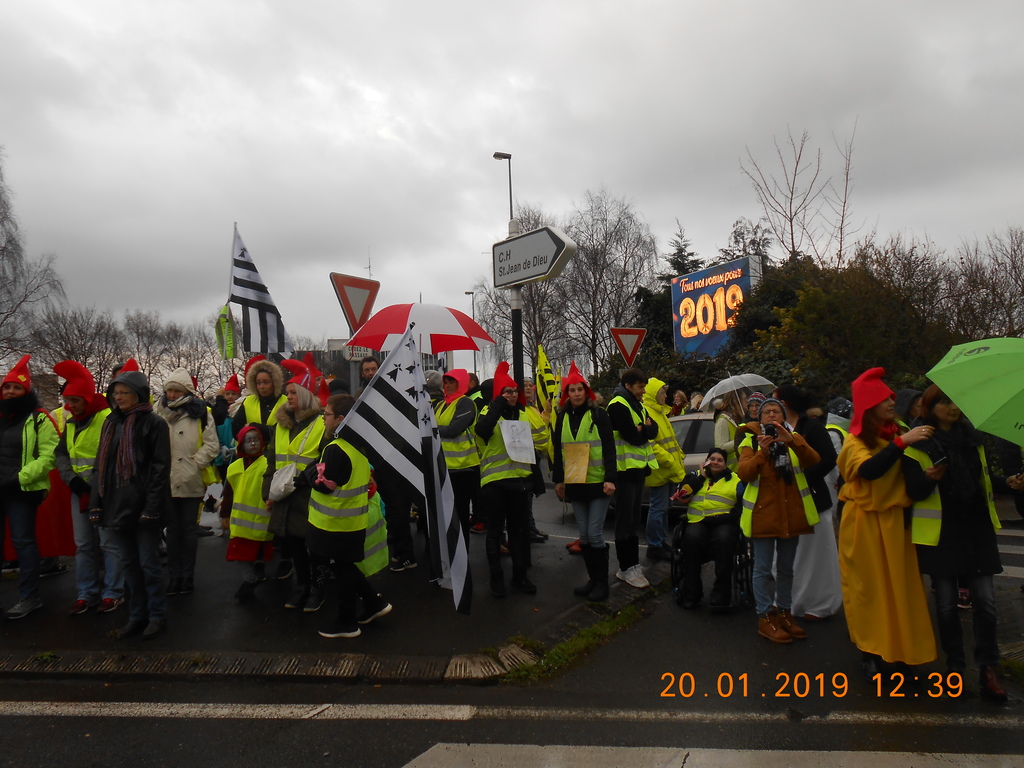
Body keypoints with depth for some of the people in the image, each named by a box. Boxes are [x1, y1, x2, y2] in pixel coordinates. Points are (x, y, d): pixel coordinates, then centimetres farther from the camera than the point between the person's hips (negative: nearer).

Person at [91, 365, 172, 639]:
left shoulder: (153, 423, -7)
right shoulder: (111, 423, 13)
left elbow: (160, 467, -12)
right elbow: (101, 465, 15)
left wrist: (152, 507, -17)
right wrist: (96, 503, 7)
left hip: (141, 505, -7)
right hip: (115, 504, 7)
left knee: (148, 563, 2)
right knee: (128, 563, 14)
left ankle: (157, 616, 15)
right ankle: (137, 616, 25)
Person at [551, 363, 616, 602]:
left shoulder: (599, 414, -4)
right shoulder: (563, 417, 8)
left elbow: (609, 448, -7)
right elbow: (558, 450, 13)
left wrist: (610, 479, -14)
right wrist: (558, 479, 11)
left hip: (597, 482, -4)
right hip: (574, 484, 4)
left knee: (595, 534, -5)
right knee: (583, 535, 10)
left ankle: (602, 583, 9)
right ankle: (592, 579, 23)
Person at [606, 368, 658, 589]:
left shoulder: (637, 404, 16)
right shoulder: (617, 405, -13)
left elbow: (653, 430, 5)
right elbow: (633, 437, -22)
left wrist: (642, 428, -13)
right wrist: (644, 430, -6)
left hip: (638, 467, 9)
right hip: (625, 469, -9)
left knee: (633, 520, 14)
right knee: (625, 521, -3)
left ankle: (632, 562, 22)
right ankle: (627, 568, 4)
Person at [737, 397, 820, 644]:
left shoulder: (795, 439, 6)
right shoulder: (751, 441, -1)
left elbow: (814, 460, -14)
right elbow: (744, 473, -15)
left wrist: (790, 441, -30)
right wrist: (762, 452, -30)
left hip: (791, 513, 3)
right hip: (763, 513, -3)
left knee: (786, 568, 16)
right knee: (763, 569, 1)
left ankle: (784, 613, 30)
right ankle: (765, 618, 12)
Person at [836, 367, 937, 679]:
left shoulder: (897, 433, 10)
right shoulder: (855, 441, -7)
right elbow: (869, 469, -27)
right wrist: (902, 442, -31)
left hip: (895, 520, 5)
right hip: (865, 523, -5)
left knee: (901, 583, 7)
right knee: (869, 586, 3)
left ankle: (898, 646, 20)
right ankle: (870, 651, 14)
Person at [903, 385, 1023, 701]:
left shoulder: (973, 438, 9)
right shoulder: (919, 446, -7)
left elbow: (982, 479, 22)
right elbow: (914, 492, -9)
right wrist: (929, 479, -28)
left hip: (977, 529, 4)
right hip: (939, 533, -4)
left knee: (985, 600, 1)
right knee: (946, 603, 5)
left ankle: (989, 669, 14)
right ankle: (955, 666, 20)